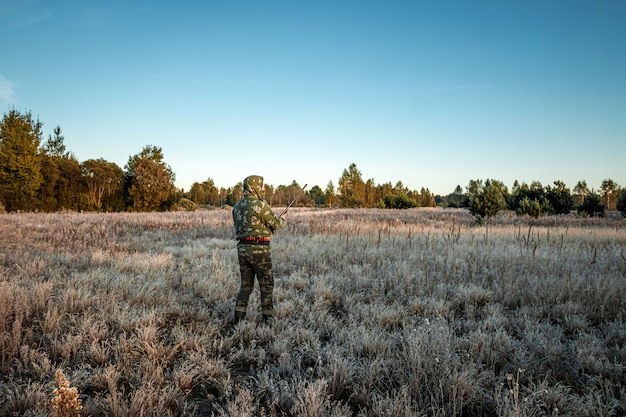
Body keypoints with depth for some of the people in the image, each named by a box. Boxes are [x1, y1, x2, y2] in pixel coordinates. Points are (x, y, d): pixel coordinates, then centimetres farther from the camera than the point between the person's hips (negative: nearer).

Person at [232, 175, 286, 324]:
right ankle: (268, 318, 12)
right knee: (266, 285, 6)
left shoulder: (237, 206, 10)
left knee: (246, 284, 15)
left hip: (242, 248, 7)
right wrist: (282, 218, 14)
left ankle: (239, 317, 14)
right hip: (259, 249, -7)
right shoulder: (260, 204, -14)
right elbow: (276, 224, -10)